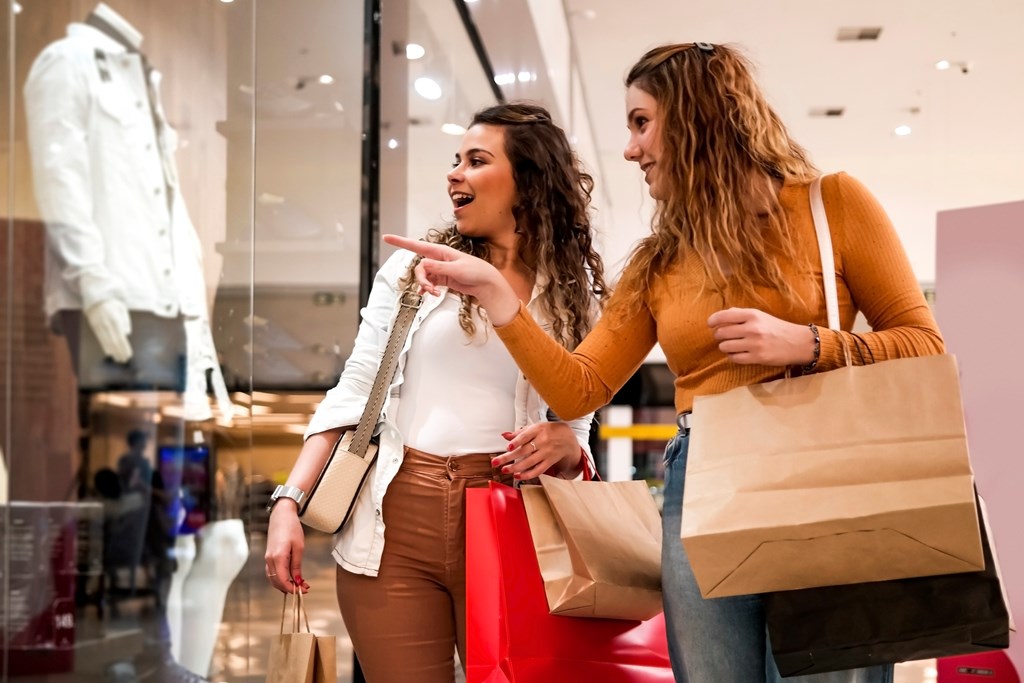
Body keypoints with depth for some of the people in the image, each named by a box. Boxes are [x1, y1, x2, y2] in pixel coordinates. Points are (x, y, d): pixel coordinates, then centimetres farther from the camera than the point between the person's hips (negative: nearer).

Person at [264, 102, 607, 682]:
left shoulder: (574, 295, 9)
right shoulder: (414, 269, 8)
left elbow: (577, 444, 11)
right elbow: (354, 394, 6)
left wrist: (564, 446, -13)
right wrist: (290, 502, -4)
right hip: (395, 517, 0)